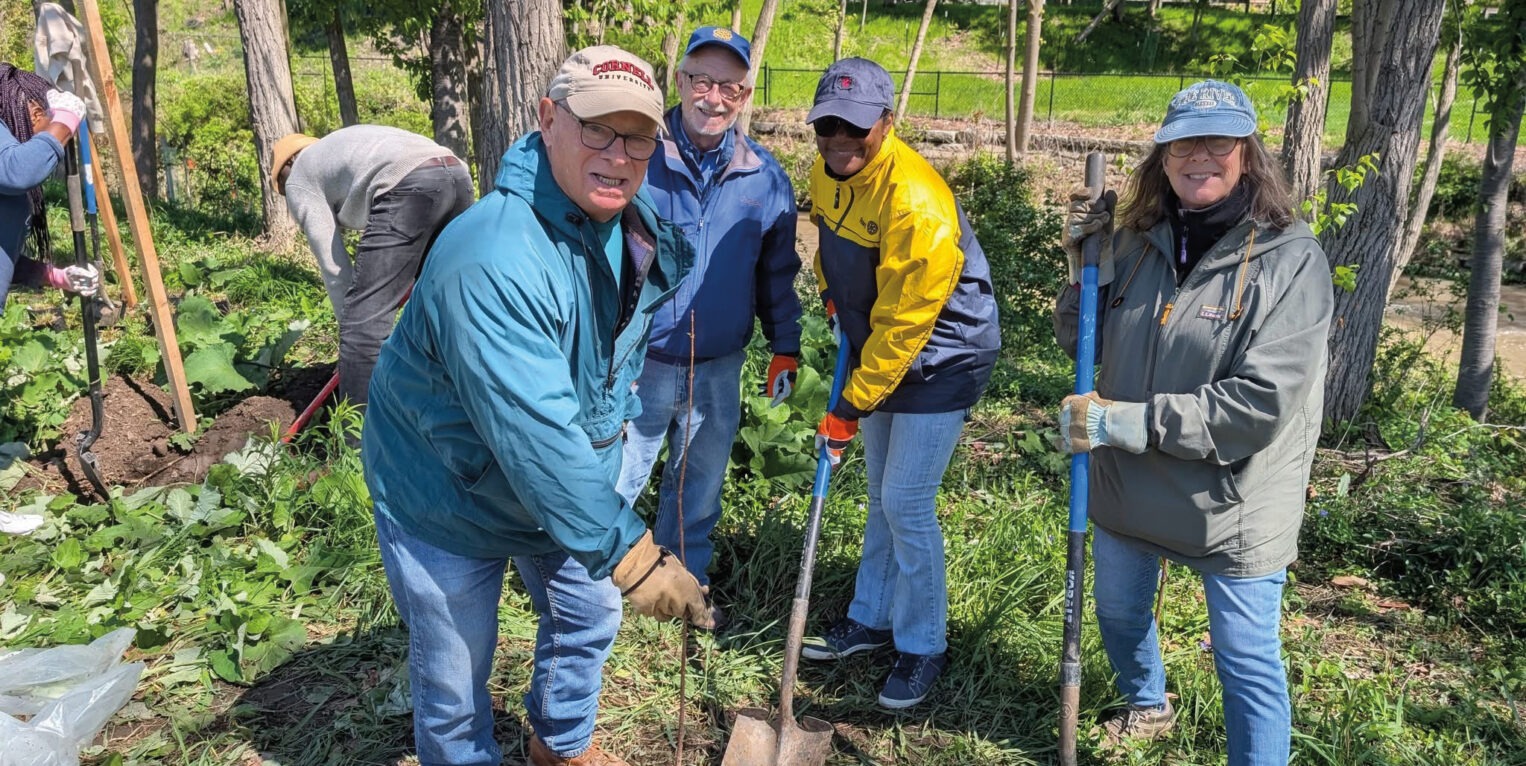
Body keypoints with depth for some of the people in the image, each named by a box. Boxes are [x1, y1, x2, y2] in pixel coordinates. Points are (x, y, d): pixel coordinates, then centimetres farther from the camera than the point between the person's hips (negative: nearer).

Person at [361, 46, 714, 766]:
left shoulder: (633, 228, -9)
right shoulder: (492, 260, -37)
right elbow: (536, 438, -40)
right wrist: (628, 551, -38)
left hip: (565, 482, 8)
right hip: (445, 497, -7)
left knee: (587, 617, 23)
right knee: (455, 679, 8)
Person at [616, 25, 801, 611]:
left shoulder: (766, 177, 0)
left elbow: (777, 271, 10)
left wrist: (785, 347, 8)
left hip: (720, 369, 3)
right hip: (638, 362, -3)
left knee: (700, 484, 19)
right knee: (615, 483, 9)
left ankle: (685, 578, 39)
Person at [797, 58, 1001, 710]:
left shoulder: (916, 203, -31)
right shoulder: (827, 173, -4)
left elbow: (903, 325, -28)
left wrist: (851, 407, -22)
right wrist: (834, 295, 7)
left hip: (940, 360, -8)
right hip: (876, 351, 8)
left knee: (907, 504, -5)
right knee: (882, 496, 18)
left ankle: (923, 647, 13)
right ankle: (872, 617, 33)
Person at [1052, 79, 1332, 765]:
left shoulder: (1291, 258, -18)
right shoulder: (1138, 240, -3)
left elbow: (1261, 404, -26)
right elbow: (1085, 344, 8)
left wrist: (1129, 421, -26)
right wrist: (1083, 264, -9)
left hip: (1233, 505, -6)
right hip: (1126, 484, 6)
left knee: (1247, 665, 8)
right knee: (1118, 613, 27)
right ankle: (1147, 707, 57)